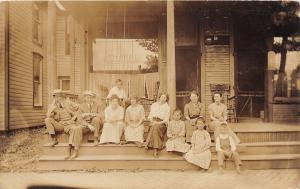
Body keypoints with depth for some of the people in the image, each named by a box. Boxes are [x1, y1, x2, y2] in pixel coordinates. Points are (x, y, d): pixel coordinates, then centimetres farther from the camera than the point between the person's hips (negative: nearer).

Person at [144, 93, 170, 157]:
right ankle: (155, 148, -32)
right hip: (153, 122, 2)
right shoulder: (154, 105, 17)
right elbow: (150, 115, 14)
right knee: (154, 127, -31)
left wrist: (158, 123, -13)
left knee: (155, 127, -33)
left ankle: (147, 143, -32)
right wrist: (152, 121, -6)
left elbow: (166, 119, 1)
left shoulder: (167, 107, 8)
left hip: (161, 123, -2)